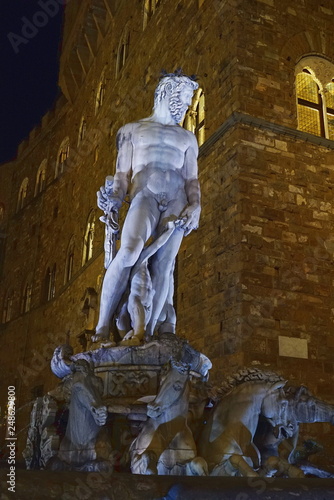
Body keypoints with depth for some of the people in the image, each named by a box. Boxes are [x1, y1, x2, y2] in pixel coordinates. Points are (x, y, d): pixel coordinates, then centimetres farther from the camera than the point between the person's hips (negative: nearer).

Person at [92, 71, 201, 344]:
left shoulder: (187, 138, 26)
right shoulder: (133, 129, 20)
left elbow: (192, 179, 18)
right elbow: (122, 172, 13)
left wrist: (196, 207, -1)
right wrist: (115, 199, -5)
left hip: (176, 201, 3)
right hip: (144, 195, -3)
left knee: (163, 266, -13)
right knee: (129, 252, -28)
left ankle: (146, 333, -14)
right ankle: (103, 327, -23)